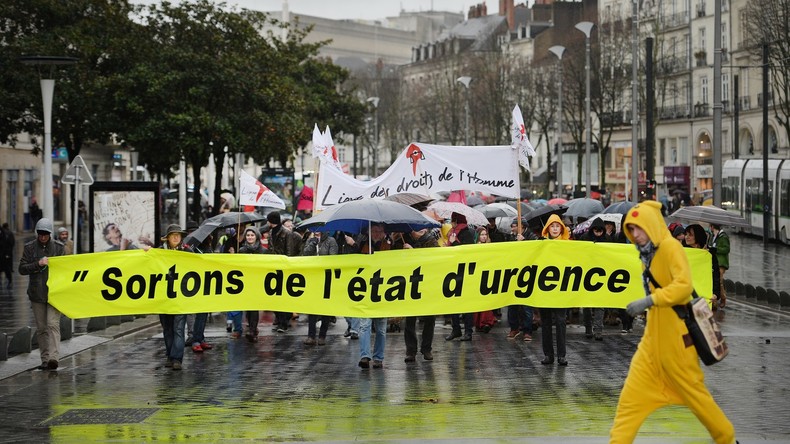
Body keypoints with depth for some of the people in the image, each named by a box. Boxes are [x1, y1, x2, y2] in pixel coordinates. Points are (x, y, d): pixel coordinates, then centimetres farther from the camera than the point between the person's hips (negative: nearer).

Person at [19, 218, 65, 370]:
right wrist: (38, 264, -13)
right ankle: (45, 359, 11)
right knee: (41, 328, 5)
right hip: (37, 293, 2)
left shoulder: (58, 247, 4)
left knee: (53, 324, -15)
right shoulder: (30, 247, 5)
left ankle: (53, 357, -23)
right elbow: (22, 269, 1)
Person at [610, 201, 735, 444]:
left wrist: (649, 300, -32)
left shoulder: (671, 247, -14)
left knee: (693, 392, 5)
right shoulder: (649, 254, 12)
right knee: (632, 393, 2)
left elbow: (684, 285, -26)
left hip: (674, 336, -8)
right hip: (653, 337, 8)